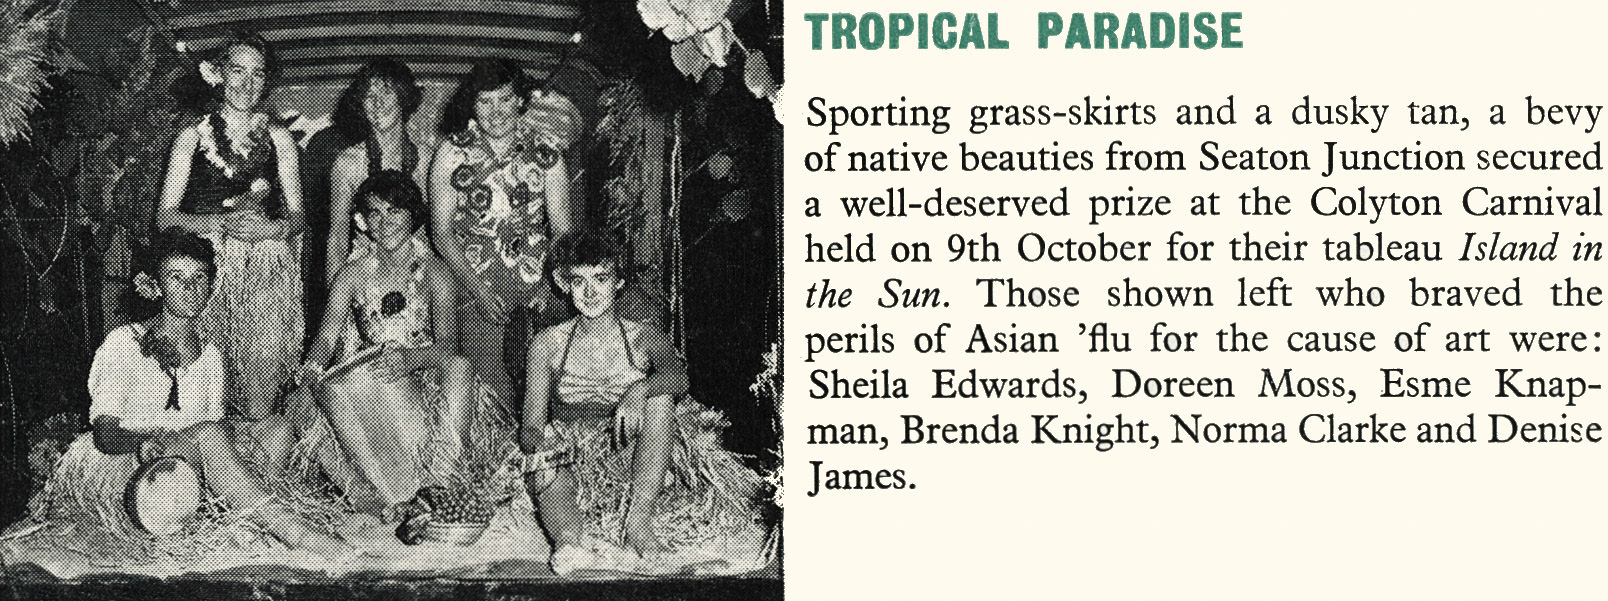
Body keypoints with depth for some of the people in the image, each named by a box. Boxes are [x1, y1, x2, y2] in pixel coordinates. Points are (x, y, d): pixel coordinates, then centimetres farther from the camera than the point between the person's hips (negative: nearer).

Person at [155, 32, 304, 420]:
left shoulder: (278, 139, 14)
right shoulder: (193, 137, 10)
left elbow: (296, 217, 12)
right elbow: (165, 216, 3)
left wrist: (271, 228, -11)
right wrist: (225, 221, -12)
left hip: (268, 275, 1)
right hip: (207, 270, -1)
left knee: (259, 411, -9)